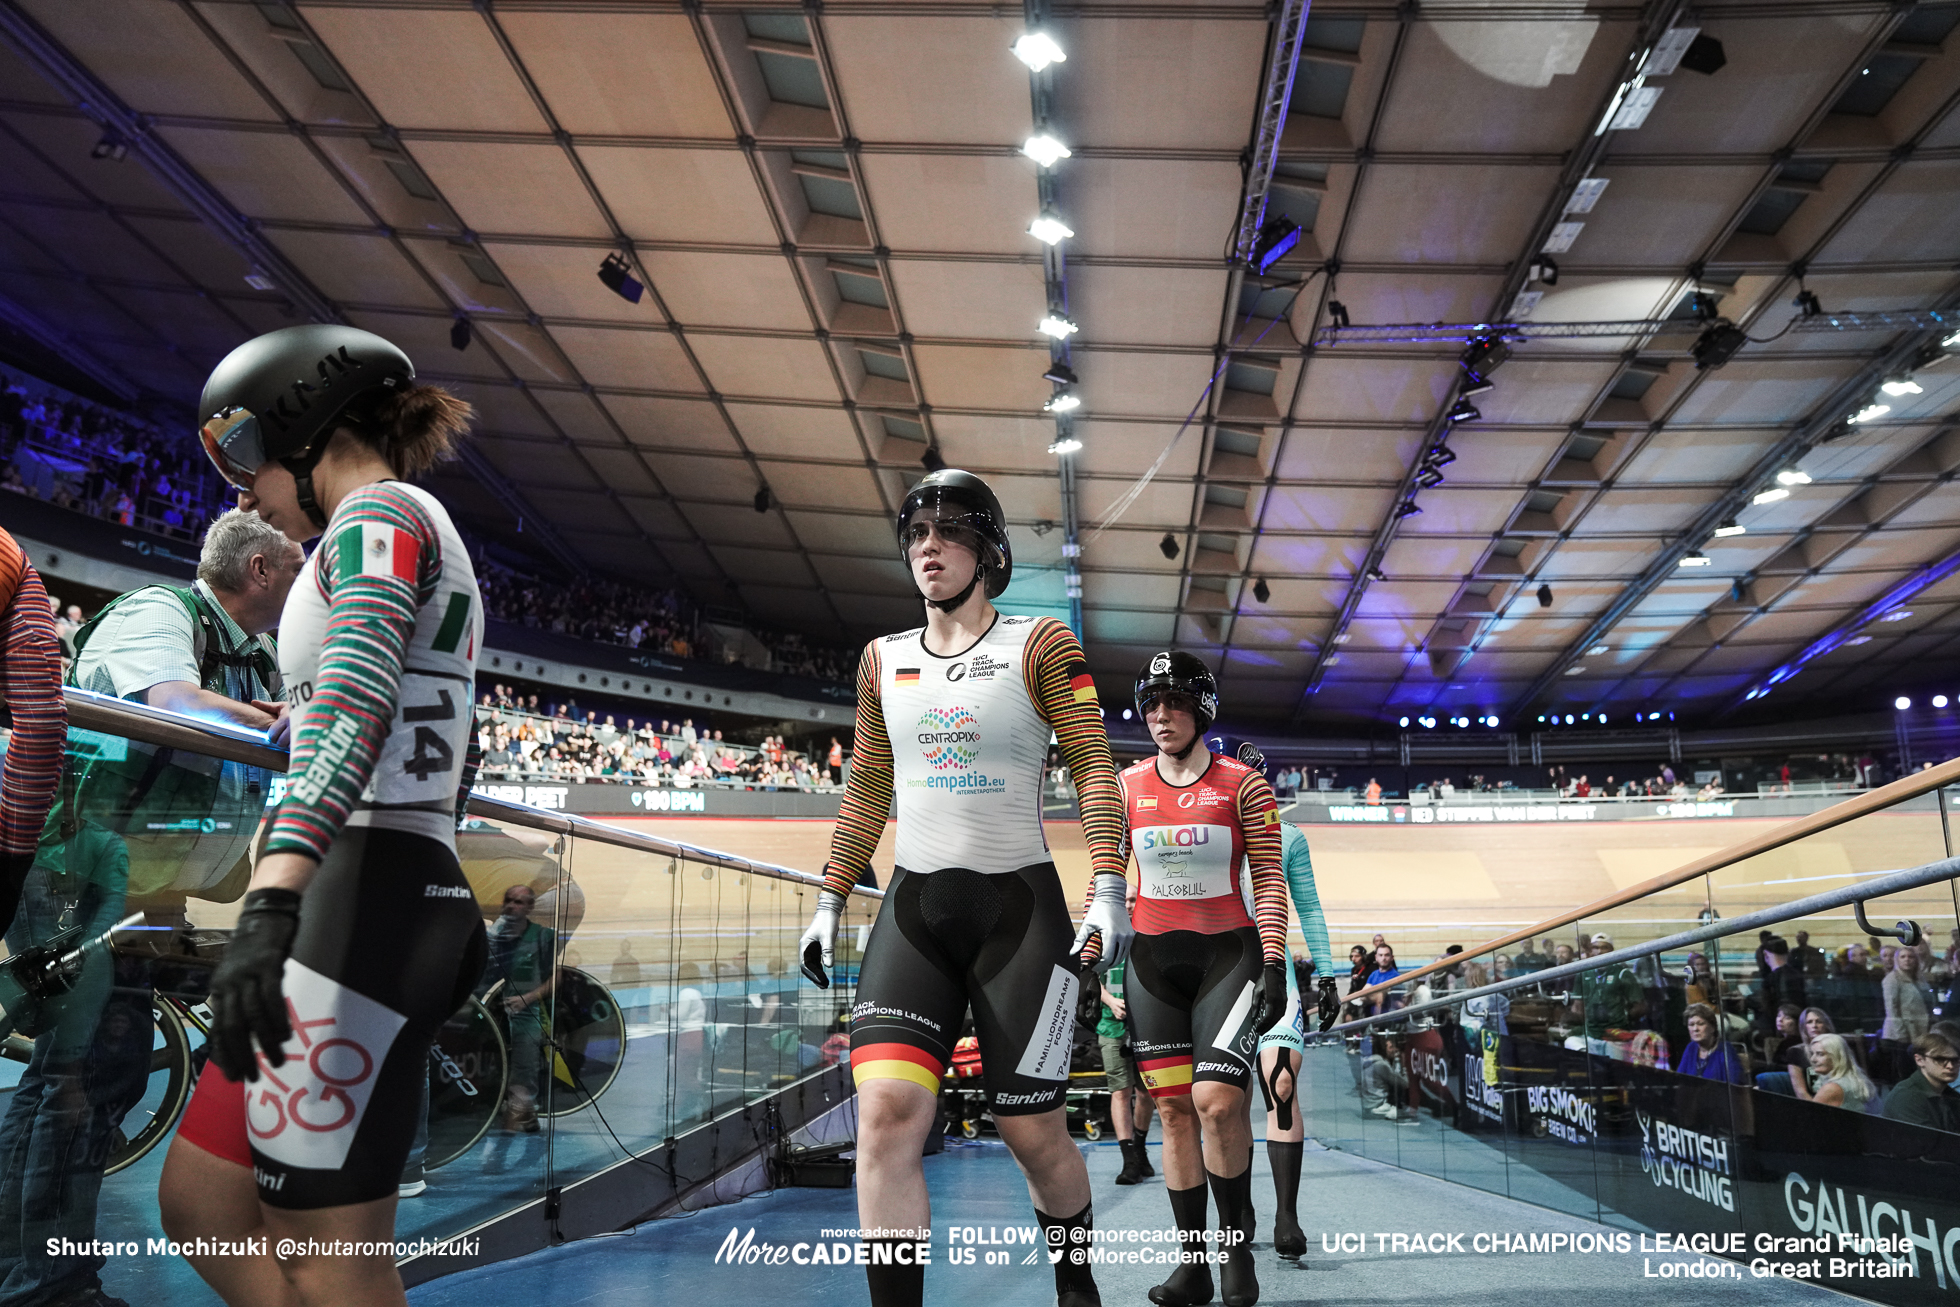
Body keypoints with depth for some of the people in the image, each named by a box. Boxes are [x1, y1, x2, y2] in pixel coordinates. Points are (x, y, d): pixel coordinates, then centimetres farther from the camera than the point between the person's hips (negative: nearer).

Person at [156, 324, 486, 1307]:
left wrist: (271, 901, -33)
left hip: (367, 892, -10)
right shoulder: (415, 533, 26)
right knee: (202, 1202, 14)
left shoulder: (379, 513, -4)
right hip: (407, 894, 10)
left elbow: (355, 707, -22)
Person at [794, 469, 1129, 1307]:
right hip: (913, 907, 4)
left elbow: (1094, 769, -6)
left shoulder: (1039, 645, -2)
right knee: (885, 1113, -14)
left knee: (1031, 1133, 5)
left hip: (1019, 908, -3)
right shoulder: (883, 661, 11)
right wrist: (830, 901, 13)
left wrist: (1108, 893, -16)